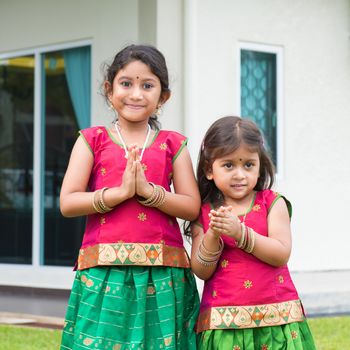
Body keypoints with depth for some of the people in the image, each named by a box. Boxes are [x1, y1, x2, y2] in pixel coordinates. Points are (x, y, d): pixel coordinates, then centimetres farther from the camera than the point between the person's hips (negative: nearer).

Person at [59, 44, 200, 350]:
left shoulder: (173, 145, 10)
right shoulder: (93, 140, 7)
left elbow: (192, 208, 1)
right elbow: (68, 203, -3)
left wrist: (148, 190, -13)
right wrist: (120, 192, -14)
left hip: (162, 275, 1)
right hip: (105, 272, -1)